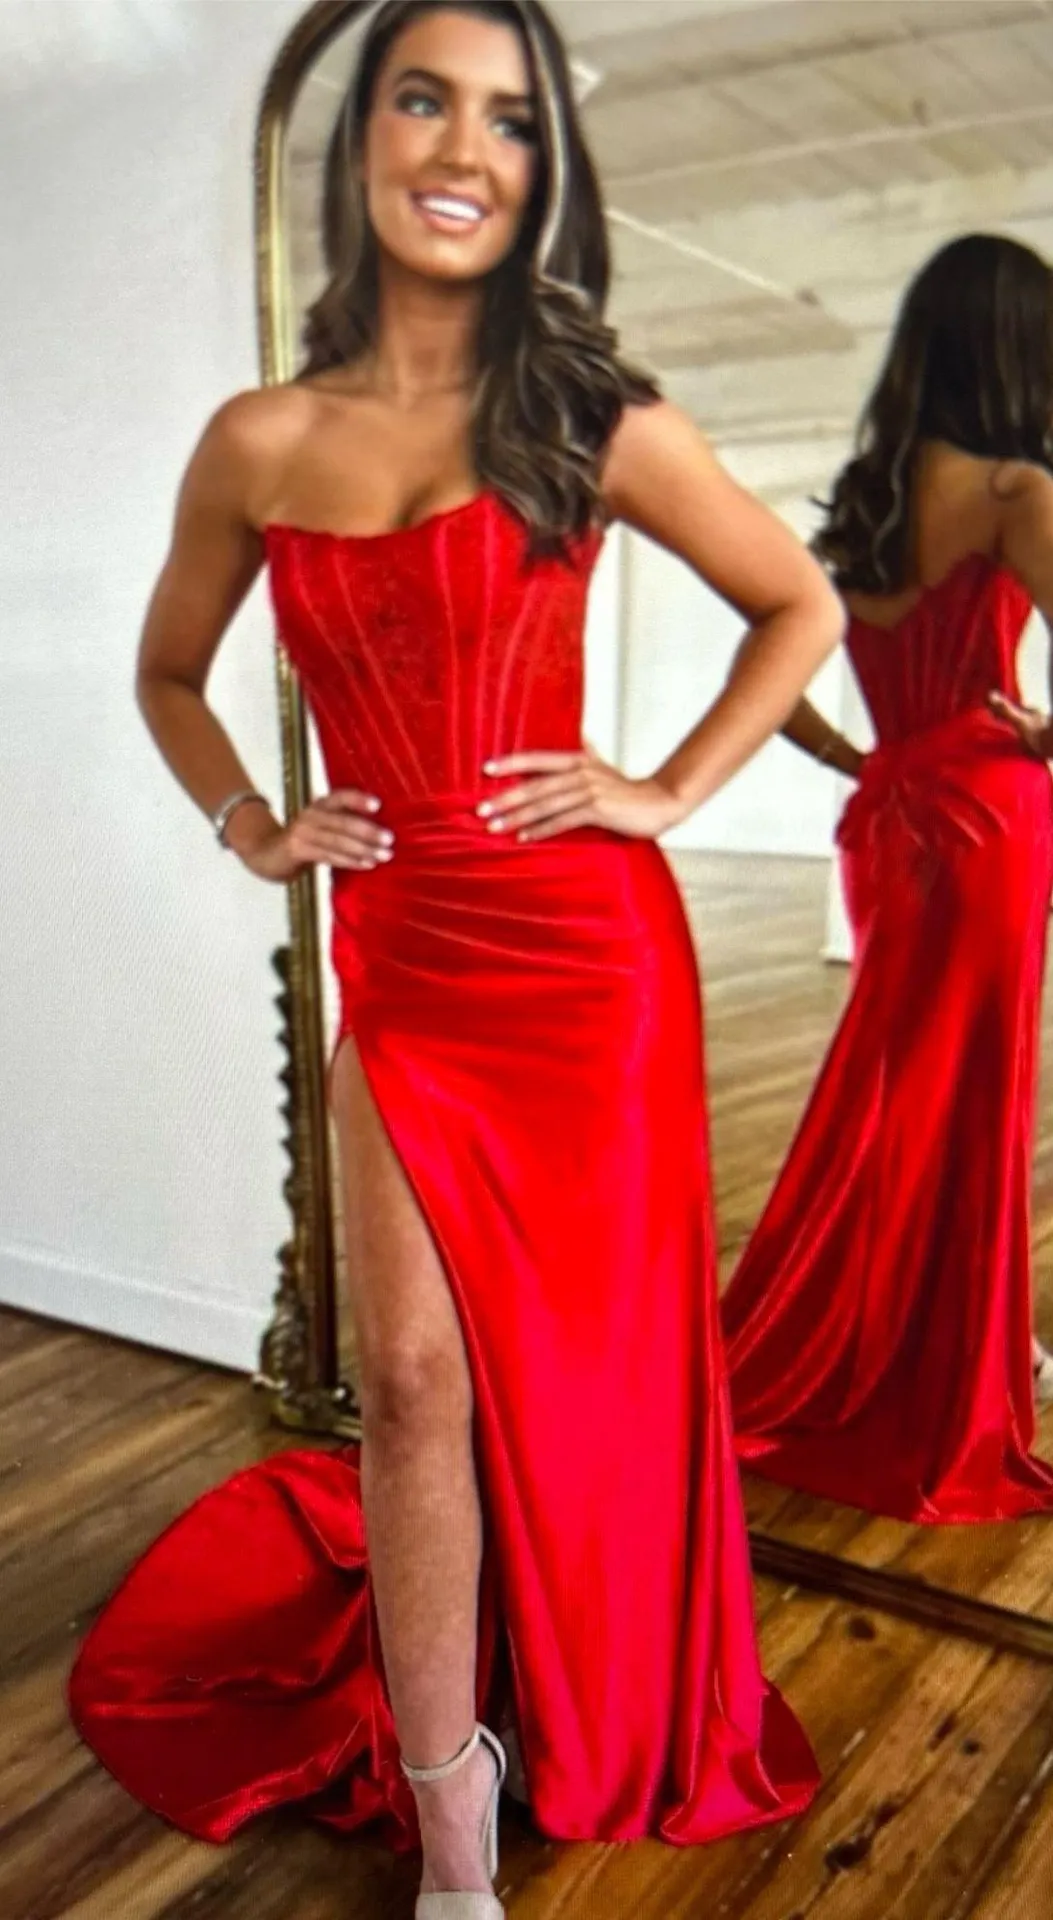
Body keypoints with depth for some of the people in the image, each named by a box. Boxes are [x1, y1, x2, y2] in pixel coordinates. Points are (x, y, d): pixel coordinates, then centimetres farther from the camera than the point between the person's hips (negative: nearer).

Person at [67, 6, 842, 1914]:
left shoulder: (593, 421, -1)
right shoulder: (258, 444, 4)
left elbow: (798, 606, 10)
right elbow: (168, 673, 20)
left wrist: (670, 790, 1)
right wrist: (251, 829, 5)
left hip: (584, 945, -1)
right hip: (396, 959, 2)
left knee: (583, 1355, 11)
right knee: (409, 1373, 1)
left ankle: (599, 1727, 40)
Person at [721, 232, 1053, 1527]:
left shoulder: (862, 498, 10)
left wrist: (858, 761, 12)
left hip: (891, 820, 7)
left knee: (897, 1093, 18)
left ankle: (836, 1362, 33)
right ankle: (939, 1389, 19)